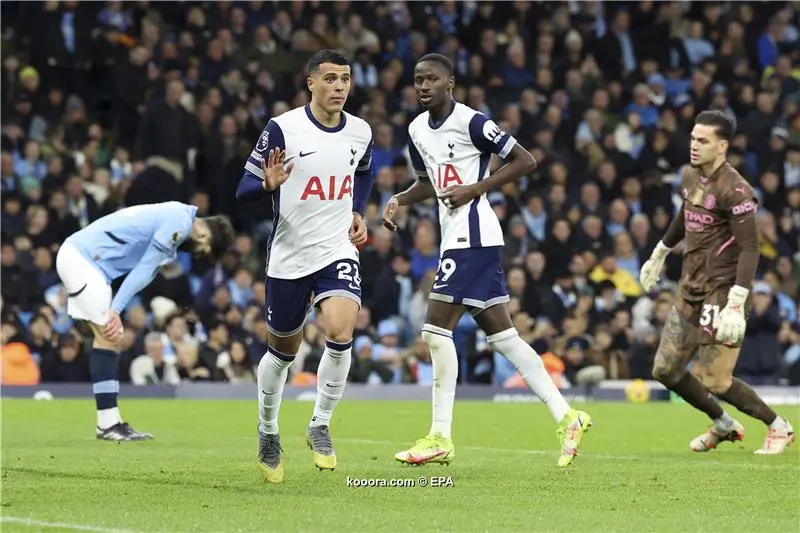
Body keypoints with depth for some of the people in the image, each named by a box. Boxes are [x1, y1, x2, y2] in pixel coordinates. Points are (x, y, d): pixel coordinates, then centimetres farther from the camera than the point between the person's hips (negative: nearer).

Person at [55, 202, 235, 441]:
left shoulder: (173, 216, 18)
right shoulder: (180, 222, -13)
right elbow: (144, 270, -14)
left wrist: (114, 309, 1)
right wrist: (115, 310, -13)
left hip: (74, 255, 10)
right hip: (81, 258, -10)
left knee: (107, 337, 9)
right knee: (109, 336, -11)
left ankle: (109, 422, 9)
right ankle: (108, 424, -12)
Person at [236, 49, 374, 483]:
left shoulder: (360, 133, 2)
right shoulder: (282, 128, -11)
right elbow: (244, 189, -10)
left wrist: (358, 213, 10)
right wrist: (268, 184, -32)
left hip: (338, 251, 2)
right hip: (288, 256, -2)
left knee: (341, 332, -22)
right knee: (283, 351, 11)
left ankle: (320, 425, -4)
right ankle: (268, 432, 36)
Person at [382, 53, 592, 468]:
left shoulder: (470, 122, -12)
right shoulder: (417, 130, 13)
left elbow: (524, 161, -10)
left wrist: (476, 188, -16)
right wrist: (399, 200, 10)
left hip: (473, 237, -9)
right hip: (455, 239, 9)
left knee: (437, 328, -10)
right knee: (501, 335, 8)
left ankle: (440, 438, -5)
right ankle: (565, 417, 12)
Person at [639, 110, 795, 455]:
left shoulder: (734, 190, -19)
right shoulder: (690, 177, 7)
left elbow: (750, 248, -23)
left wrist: (736, 305, -30)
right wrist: (659, 255, 37)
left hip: (722, 293, -8)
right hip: (691, 291, 8)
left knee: (712, 380, -9)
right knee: (665, 371, 8)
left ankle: (779, 428, 13)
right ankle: (723, 426, 29)